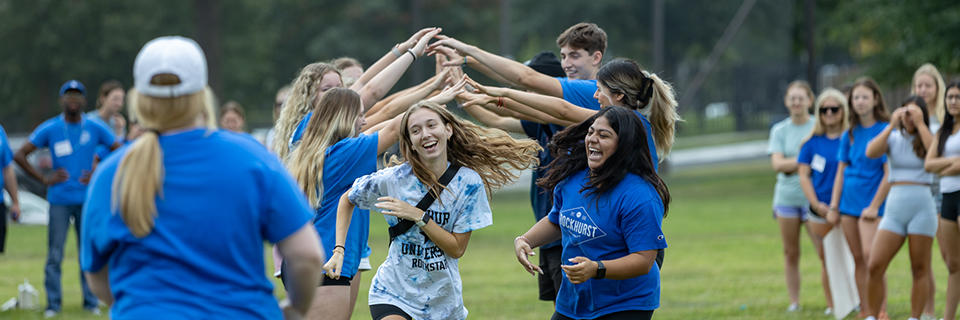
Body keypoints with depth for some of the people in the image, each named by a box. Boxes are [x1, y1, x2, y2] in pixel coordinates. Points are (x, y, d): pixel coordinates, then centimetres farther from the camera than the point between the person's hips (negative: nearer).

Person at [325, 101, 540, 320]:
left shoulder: (468, 182, -12)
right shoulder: (393, 179, -13)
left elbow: (457, 249, -11)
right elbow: (348, 200, 6)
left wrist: (419, 217, -22)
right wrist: (339, 250, -6)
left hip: (442, 295, 2)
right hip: (393, 291, -2)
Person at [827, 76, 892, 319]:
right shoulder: (850, 134, 11)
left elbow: (889, 174, -9)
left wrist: (874, 206, -13)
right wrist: (833, 206, 8)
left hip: (871, 205, -6)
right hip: (849, 204, 6)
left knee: (870, 255, -18)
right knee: (858, 259, 7)